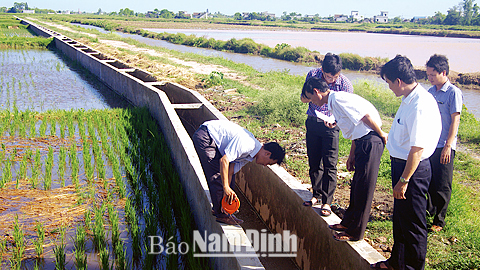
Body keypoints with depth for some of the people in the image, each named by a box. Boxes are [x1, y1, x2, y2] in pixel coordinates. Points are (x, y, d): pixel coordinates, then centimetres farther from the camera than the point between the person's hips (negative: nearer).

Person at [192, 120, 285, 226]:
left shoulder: (249, 155, 6)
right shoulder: (248, 144, -25)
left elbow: (230, 172, 4)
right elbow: (224, 160, -28)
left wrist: (228, 193, -2)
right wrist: (226, 187, -23)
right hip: (204, 137, -10)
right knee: (217, 176, -9)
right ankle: (220, 213, 3)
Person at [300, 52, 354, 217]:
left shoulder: (345, 84, -15)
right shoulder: (313, 75, -8)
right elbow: (303, 99, 1)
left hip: (331, 125, -3)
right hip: (312, 122, 3)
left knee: (329, 164, -6)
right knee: (314, 161, 10)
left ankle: (327, 201, 3)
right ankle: (317, 195, 26)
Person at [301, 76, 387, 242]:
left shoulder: (337, 98, -14)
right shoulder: (334, 102, 17)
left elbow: (365, 115, -20)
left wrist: (381, 134, -11)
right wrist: (351, 156, 20)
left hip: (370, 142, -10)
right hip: (363, 142, 10)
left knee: (363, 189, 0)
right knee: (357, 186, 20)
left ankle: (355, 233, 11)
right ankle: (348, 223, 34)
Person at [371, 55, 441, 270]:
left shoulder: (421, 106, -25)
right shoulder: (409, 99, 5)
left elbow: (417, 149, -26)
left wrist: (403, 180, -22)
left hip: (413, 169, -10)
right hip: (401, 164, 10)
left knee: (413, 224, 6)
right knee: (400, 218, 23)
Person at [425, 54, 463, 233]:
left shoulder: (453, 93, -10)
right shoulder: (431, 92, 10)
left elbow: (455, 120, -13)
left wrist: (448, 146, -16)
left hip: (444, 147, -6)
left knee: (442, 186, 1)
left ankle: (439, 221, 11)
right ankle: (428, 209, 34)